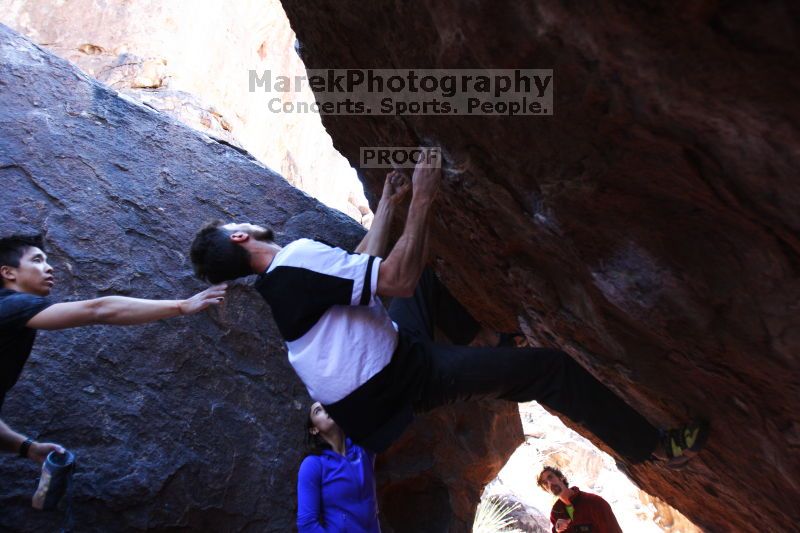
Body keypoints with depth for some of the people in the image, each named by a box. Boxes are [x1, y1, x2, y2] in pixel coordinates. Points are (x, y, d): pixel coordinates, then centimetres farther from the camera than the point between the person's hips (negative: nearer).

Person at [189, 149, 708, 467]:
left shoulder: (274, 281, 9)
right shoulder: (296, 257, -23)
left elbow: (360, 267, 16)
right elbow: (396, 278, -29)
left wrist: (389, 202, 17)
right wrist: (423, 199, -23)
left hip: (391, 352, 10)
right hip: (405, 382, -10)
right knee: (551, 366, -11)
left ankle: (476, 334, 36)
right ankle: (653, 447, 8)